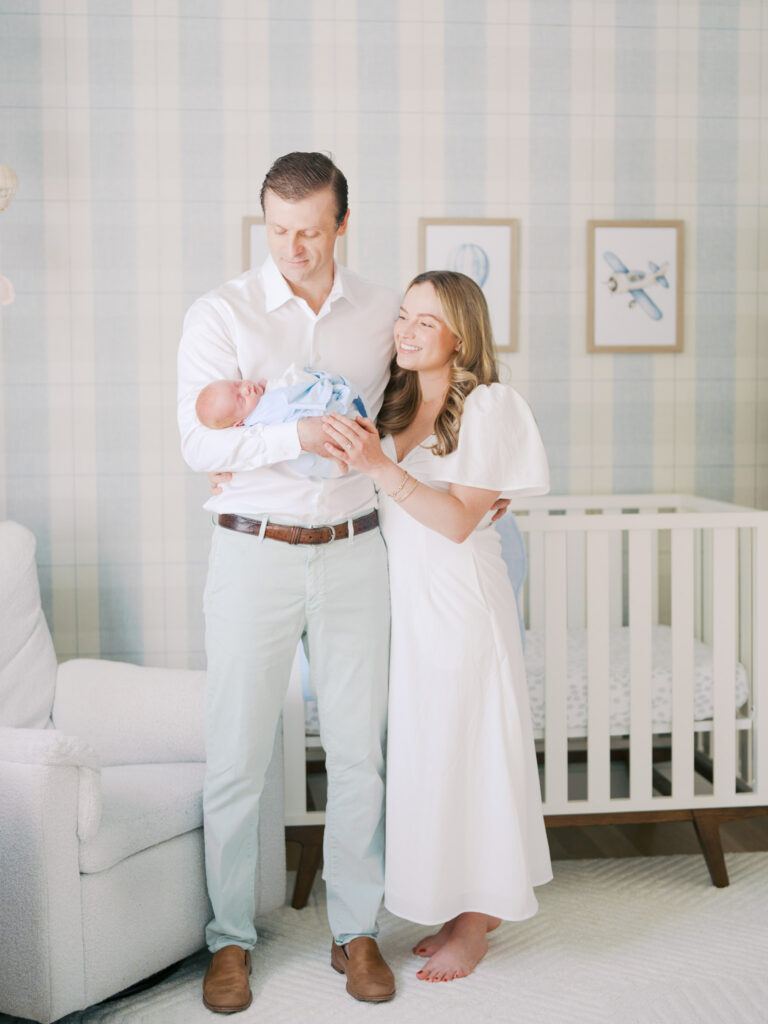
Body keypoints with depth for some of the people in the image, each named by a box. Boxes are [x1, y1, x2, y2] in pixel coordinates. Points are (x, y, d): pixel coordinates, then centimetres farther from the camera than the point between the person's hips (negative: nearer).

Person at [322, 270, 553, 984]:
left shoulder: (486, 406, -10)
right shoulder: (392, 403, 8)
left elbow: (458, 522, -17)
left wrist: (380, 467, -26)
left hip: (457, 597, -6)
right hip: (400, 596, 6)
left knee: (465, 750, 2)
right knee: (421, 751, 11)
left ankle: (475, 924, 17)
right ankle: (464, 905, 27)